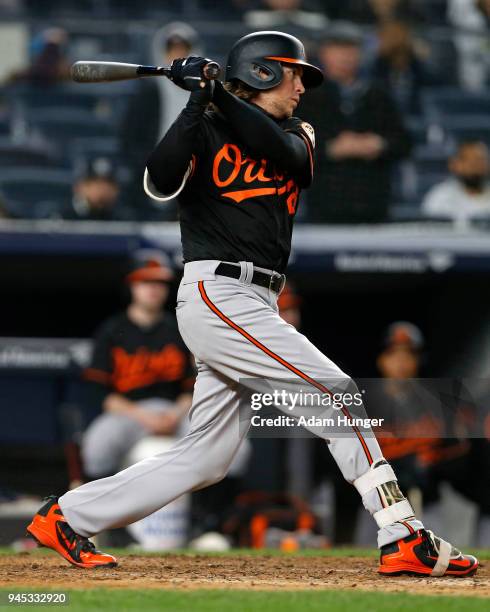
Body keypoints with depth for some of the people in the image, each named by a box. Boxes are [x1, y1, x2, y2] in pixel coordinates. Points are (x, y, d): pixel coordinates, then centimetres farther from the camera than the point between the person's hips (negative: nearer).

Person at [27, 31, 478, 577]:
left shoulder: (297, 137, 19)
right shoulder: (205, 130, 1)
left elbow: (278, 148, -6)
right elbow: (161, 183, -17)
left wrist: (217, 93, -15)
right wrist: (197, 103, -23)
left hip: (252, 307, 8)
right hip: (217, 293, -8)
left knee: (205, 459, 6)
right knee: (341, 398, -13)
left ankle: (66, 516, 13)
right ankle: (404, 539, -14)